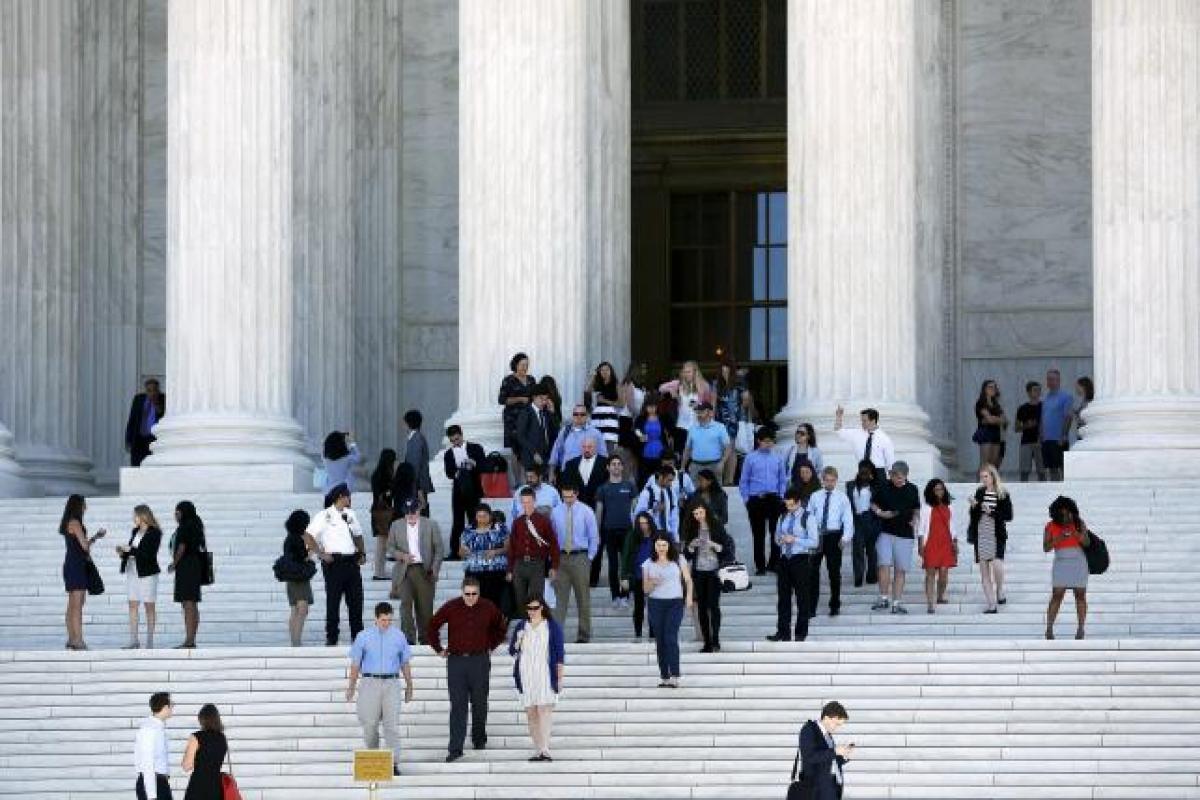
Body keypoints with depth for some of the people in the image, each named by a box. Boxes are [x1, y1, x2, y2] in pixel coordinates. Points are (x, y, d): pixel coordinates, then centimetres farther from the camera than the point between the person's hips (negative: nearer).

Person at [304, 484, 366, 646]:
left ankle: (358, 637, 12)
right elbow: (308, 536, -9)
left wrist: (362, 553, 10)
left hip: (352, 561, 6)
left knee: (356, 601, 6)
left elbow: (358, 535, 25)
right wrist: (321, 554, -14)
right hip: (334, 562, -6)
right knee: (333, 601, -2)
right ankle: (331, 639, 3)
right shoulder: (325, 516, -5)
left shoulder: (350, 514, 14)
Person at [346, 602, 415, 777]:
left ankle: (394, 763, -10)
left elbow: (405, 663, 14)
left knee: (391, 724, -8)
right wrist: (352, 686, 5)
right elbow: (355, 663, 7)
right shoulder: (363, 636, 3)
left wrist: (409, 686, 15)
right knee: (370, 724, 1)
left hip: (391, 683, 0)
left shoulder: (398, 636, 7)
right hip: (370, 682, 0)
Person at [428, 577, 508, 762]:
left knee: (479, 703, 9)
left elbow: (501, 628, 20)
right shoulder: (450, 607, -3)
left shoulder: (488, 608, 1)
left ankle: (479, 739, 28)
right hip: (456, 661, -1)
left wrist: (491, 646, 13)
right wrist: (439, 649, 7)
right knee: (458, 706, -4)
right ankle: (455, 748, -6)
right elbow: (432, 627, 10)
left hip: (480, 661, 1)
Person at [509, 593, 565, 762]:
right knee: (531, 713, 2)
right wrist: (518, 642, -10)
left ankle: (545, 749, -24)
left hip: (545, 675, -4)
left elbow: (559, 653, 3)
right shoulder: (521, 627, 12)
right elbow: (512, 651, 12)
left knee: (544, 710, -15)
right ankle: (538, 750, 6)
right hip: (526, 676, 4)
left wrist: (560, 677, -2)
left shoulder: (553, 626, 3)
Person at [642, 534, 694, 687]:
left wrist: (689, 596, -6)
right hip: (655, 604, 2)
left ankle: (675, 676, -17)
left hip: (675, 602, -2)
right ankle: (664, 677, 5)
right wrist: (652, 583, -13)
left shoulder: (678, 561, 5)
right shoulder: (648, 564, 8)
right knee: (660, 640, 1)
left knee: (671, 638, -15)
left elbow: (688, 580, 9)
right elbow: (645, 588, 9)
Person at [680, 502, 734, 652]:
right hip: (698, 572, 3)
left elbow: (727, 546, 0)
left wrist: (715, 546, -16)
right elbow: (686, 553, 11)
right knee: (701, 606, 1)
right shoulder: (691, 529, 8)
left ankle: (715, 641, -8)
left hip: (714, 570, -3)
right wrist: (691, 547, -9)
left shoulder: (716, 526, -1)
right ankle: (707, 642, 5)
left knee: (713, 604, -11)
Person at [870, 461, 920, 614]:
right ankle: (884, 599, -3)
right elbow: (873, 504, 12)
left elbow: (916, 509, 18)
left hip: (905, 534, 1)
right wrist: (880, 513, -8)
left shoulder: (912, 490, 6)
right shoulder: (884, 488, 2)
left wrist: (914, 521, 0)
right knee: (884, 565, -13)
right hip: (886, 532, -1)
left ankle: (897, 603, 5)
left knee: (900, 570, 2)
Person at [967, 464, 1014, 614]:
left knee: (996, 564, -23)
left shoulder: (1003, 494, -1)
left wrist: (991, 512, -15)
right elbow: (973, 516, 12)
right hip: (981, 534, 4)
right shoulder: (980, 493, 9)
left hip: (997, 535, -4)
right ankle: (991, 605, 9)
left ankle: (1000, 593, 4)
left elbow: (1008, 516, -6)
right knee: (984, 571, 3)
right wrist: (974, 507, -8)